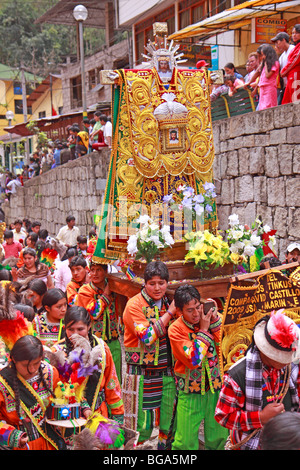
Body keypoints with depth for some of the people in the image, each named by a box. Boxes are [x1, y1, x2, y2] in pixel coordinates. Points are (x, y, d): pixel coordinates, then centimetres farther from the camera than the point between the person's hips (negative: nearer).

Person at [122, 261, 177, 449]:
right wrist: (170, 312, -16)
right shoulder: (135, 305, -9)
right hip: (142, 375, -5)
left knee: (169, 423, 11)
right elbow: (148, 337, -20)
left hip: (168, 372, 5)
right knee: (141, 427, 1)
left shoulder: (169, 303, 8)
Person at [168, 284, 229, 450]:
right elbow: (193, 361, -20)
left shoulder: (211, 319, -3)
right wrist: (203, 330, -18)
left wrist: (215, 321, -17)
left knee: (219, 437, 12)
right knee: (186, 442, 3)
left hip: (216, 387, 3)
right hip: (190, 392, -3)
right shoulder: (175, 329, -12)